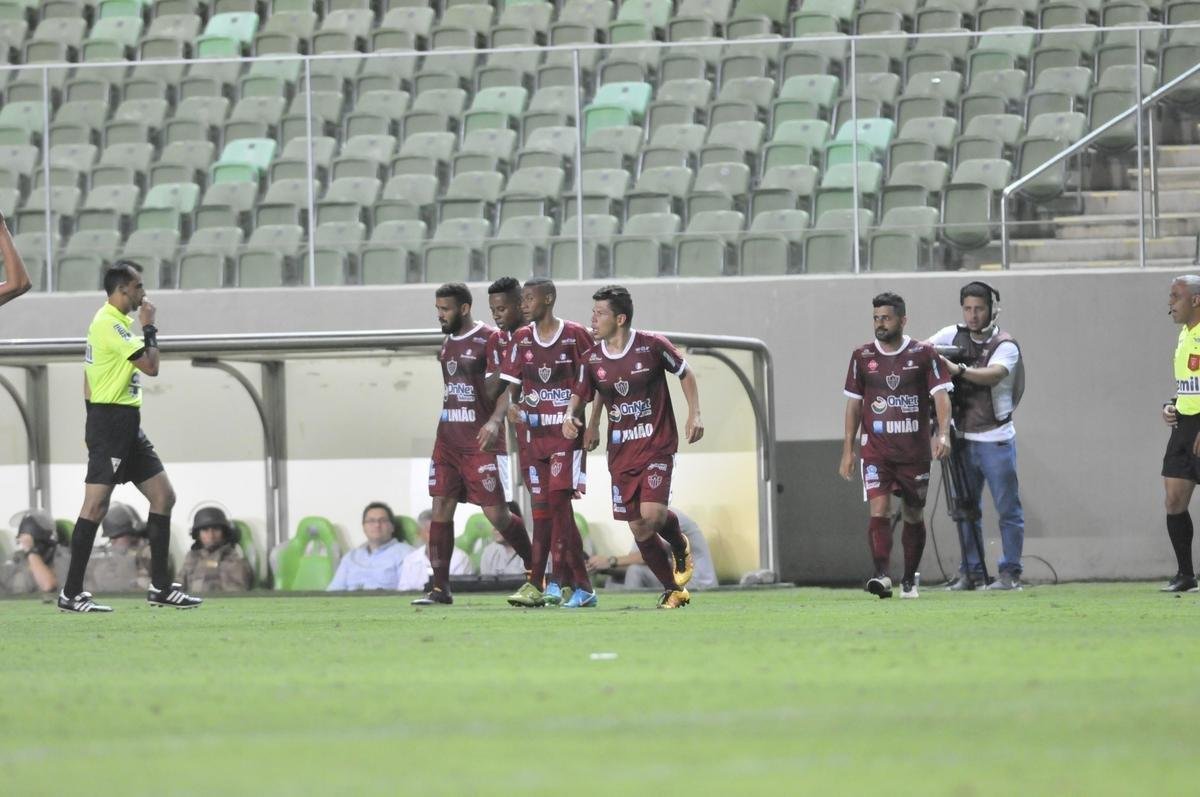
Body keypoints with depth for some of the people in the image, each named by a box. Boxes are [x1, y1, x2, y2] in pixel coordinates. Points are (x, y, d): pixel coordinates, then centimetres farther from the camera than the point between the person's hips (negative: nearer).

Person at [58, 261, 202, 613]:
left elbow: (88, 376, 22)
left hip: (127, 425, 10)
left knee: (164, 496, 8)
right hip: (111, 422, -10)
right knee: (96, 505, -10)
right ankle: (71, 594, -8)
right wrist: (149, 327, -5)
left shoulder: (114, 321, 16)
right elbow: (150, 365, -20)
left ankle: (160, 587, 11)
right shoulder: (110, 323, -15)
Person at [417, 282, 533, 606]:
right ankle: (440, 587, -3)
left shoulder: (490, 340, -9)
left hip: (481, 442, -7)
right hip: (448, 441, 7)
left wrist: (494, 421, -31)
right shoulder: (448, 342, 15)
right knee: (441, 507, -3)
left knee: (496, 513, -5)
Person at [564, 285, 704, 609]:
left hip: (657, 445, -4)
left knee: (652, 514, -21)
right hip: (621, 453, 4)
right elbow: (581, 394, 12)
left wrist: (694, 414, -5)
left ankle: (680, 546, 14)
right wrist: (570, 415, -11)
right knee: (639, 530, 2)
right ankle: (674, 590, 18)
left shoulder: (651, 346, -9)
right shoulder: (592, 359, 0)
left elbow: (685, 373, 4)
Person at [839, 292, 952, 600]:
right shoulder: (862, 357, 5)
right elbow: (854, 404, 11)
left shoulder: (923, 354, -1)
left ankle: (909, 580, 23)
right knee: (879, 510, -17)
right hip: (877, 450, 0)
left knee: (914, 516, 9)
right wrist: (848, 450, 8)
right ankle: (882, 576, -24)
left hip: (915, 450, 0)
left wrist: (943, 434, -22)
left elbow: (941, 395, -6)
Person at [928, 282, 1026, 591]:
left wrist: (958, 369, -40)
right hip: (964, 438, 5)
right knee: (965, 510, 7)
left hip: (996, 440, -5)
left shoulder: (1005, 346, -9)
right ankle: (971, 573, 12)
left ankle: (1010, 573, 3)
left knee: (1008, 508, -2)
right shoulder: (953, 336, 7)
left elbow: (992, 375, -27)